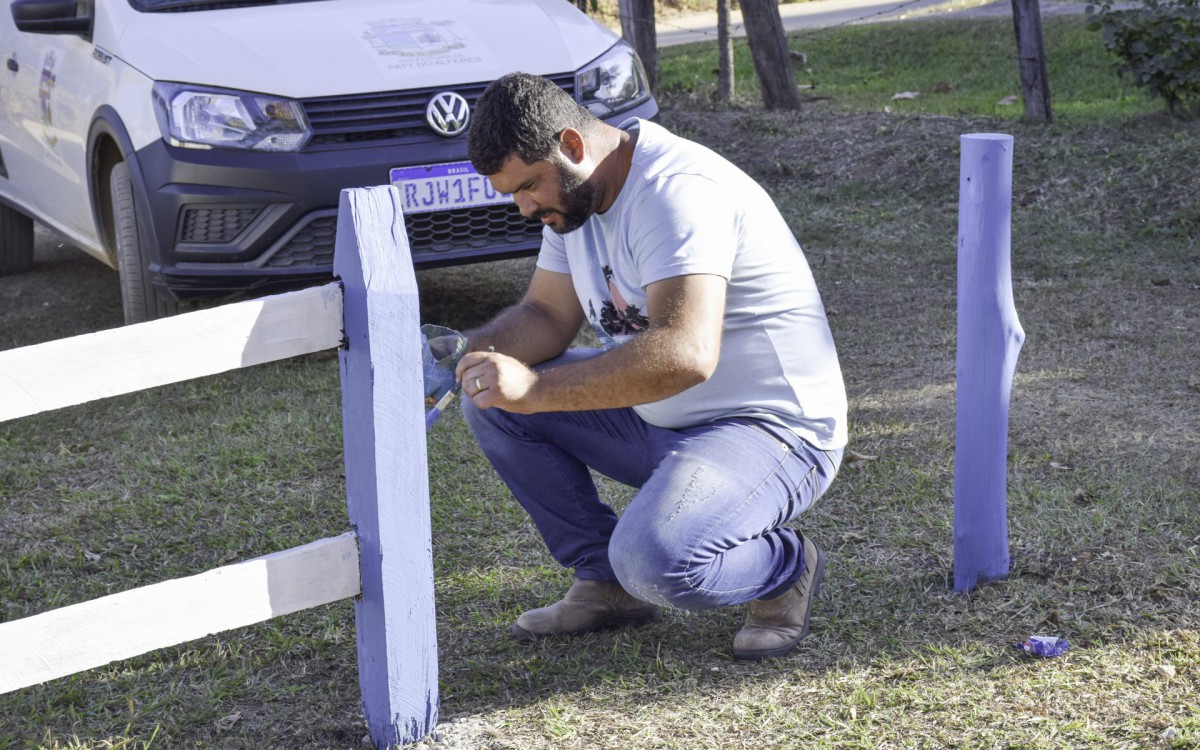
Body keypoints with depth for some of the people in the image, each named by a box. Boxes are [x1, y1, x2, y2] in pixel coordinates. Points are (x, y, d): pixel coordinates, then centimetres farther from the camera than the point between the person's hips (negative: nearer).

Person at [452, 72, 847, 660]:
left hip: (773, 430, -9)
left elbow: (686, 355, -38)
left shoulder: (676, 192, -26)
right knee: (492, 397, 0)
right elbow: (547, 314, 9)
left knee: (654, 558, -33)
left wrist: (535, 388, -41)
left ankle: (785, 568, 1)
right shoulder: (570, 192, 3)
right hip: (660, 422, 9)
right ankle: (604, 581, 7)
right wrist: (463, 351, -12)